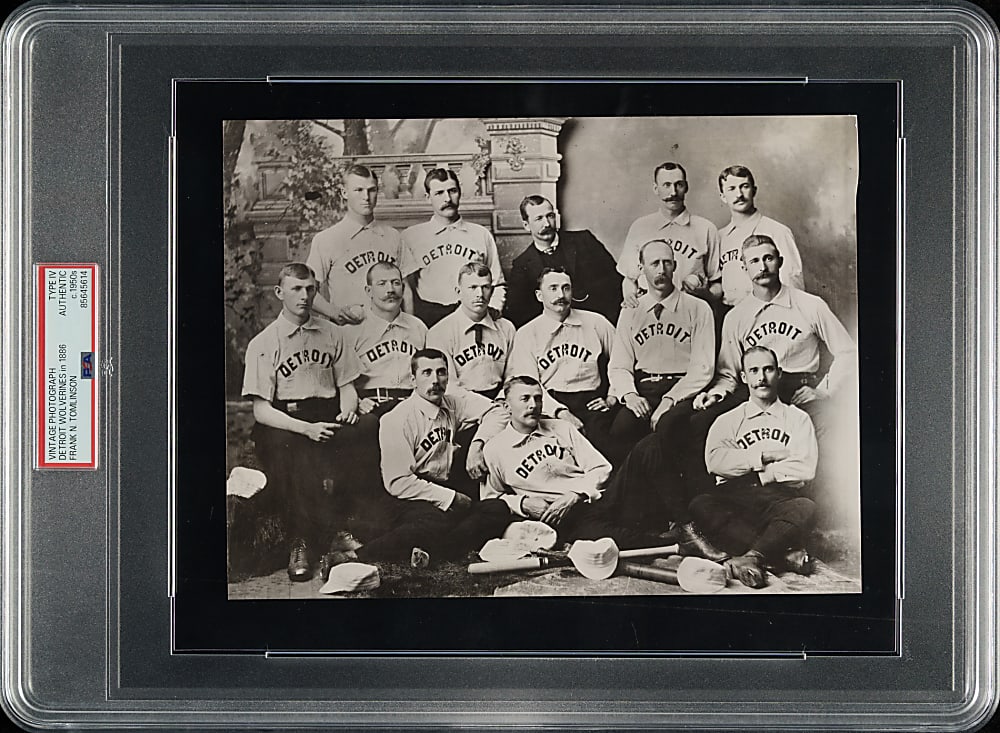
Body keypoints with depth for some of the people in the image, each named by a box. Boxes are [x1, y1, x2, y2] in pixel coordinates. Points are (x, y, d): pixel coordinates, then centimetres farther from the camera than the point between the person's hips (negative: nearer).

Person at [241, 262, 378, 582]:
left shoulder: (330, 333, 17)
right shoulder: (263, 344, 4)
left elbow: (347, 386, 20)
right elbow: (261, 410, -5)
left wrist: (347, 411, -5)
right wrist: (306, 428, -21)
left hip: (329, 416, 4)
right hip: (284, 422, -3)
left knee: (370, 428, -30)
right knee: (297, 449, -40)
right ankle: (300, 542, -29)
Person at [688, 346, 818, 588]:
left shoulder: (797, 418, 17)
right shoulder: (728, 421, 19)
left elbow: (805, 470, -1)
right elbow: (715, 461, -2)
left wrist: (748, 467, 1)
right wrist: (764, 455, -4)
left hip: (780, 499, -1)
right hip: (734, 500, 1)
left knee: (805, 507, -35)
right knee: (700, 505, -33)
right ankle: (785, 552, -36)